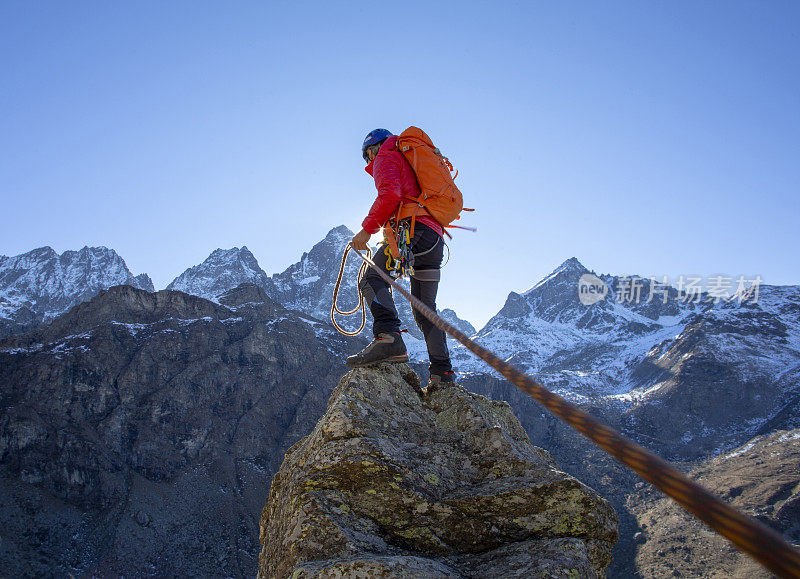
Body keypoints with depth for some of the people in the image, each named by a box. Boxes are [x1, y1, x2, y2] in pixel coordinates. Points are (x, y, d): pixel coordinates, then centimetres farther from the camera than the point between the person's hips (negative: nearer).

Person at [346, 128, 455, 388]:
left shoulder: (386, 157, 10)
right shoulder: (411, 163, 38)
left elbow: (390, 194, -11)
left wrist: (367, 229, -10)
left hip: (414, 230, -9)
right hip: (435, 240, 9)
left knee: (372, 279, -20)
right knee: (425, 310, 9)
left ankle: (389, 337, -41)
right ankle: (442, 373, 7)